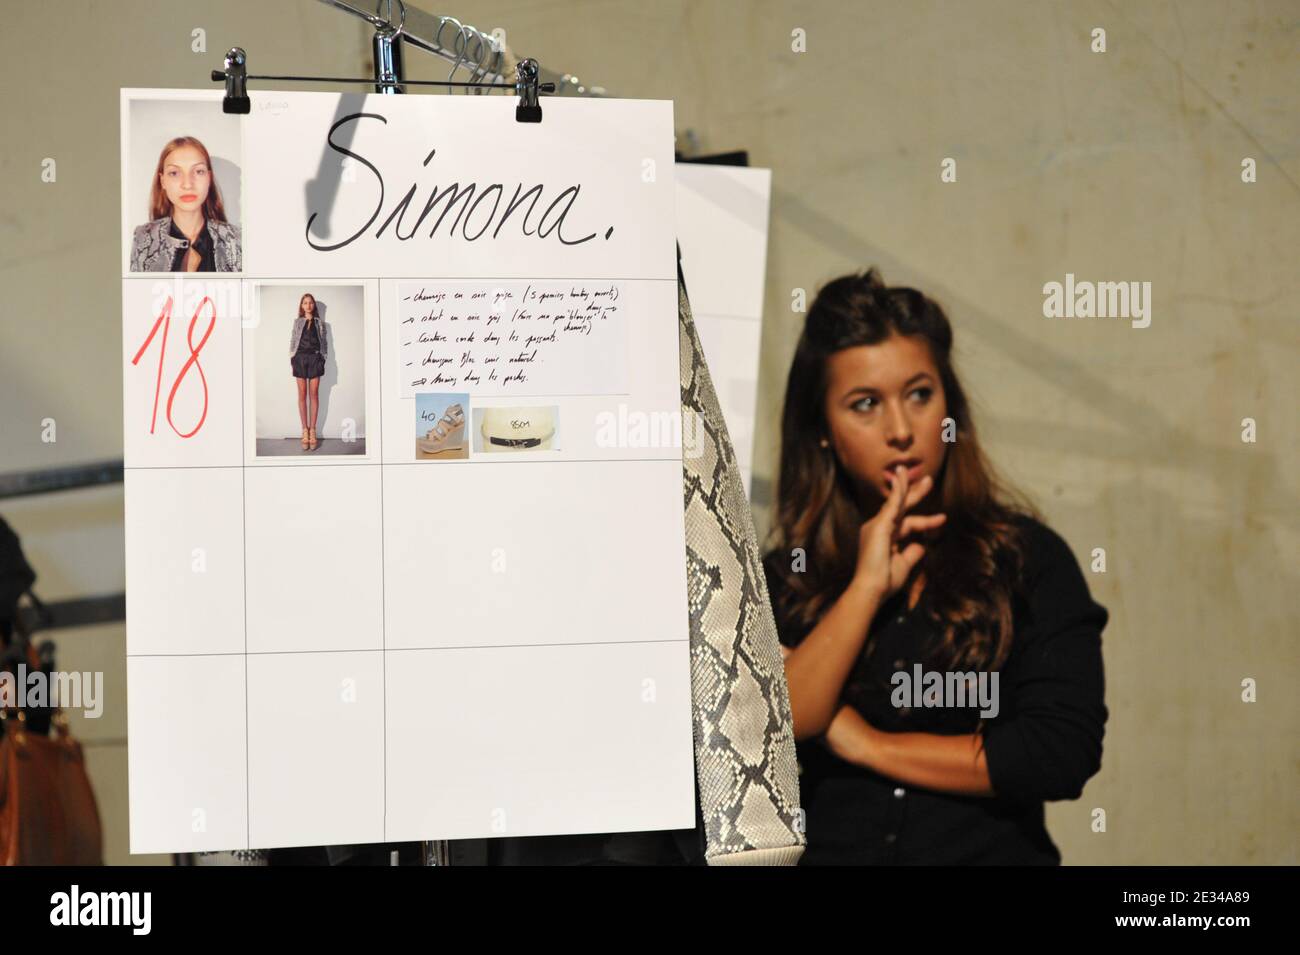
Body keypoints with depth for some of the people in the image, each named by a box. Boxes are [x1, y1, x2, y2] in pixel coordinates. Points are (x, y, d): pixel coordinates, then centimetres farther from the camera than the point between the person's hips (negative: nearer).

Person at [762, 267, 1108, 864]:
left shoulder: (1029, 558, 4)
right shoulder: (783, 579, 9)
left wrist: (867, 742, -1)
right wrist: (866, 588, -5)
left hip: (993, 848, 0)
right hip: (826, 848, 0)